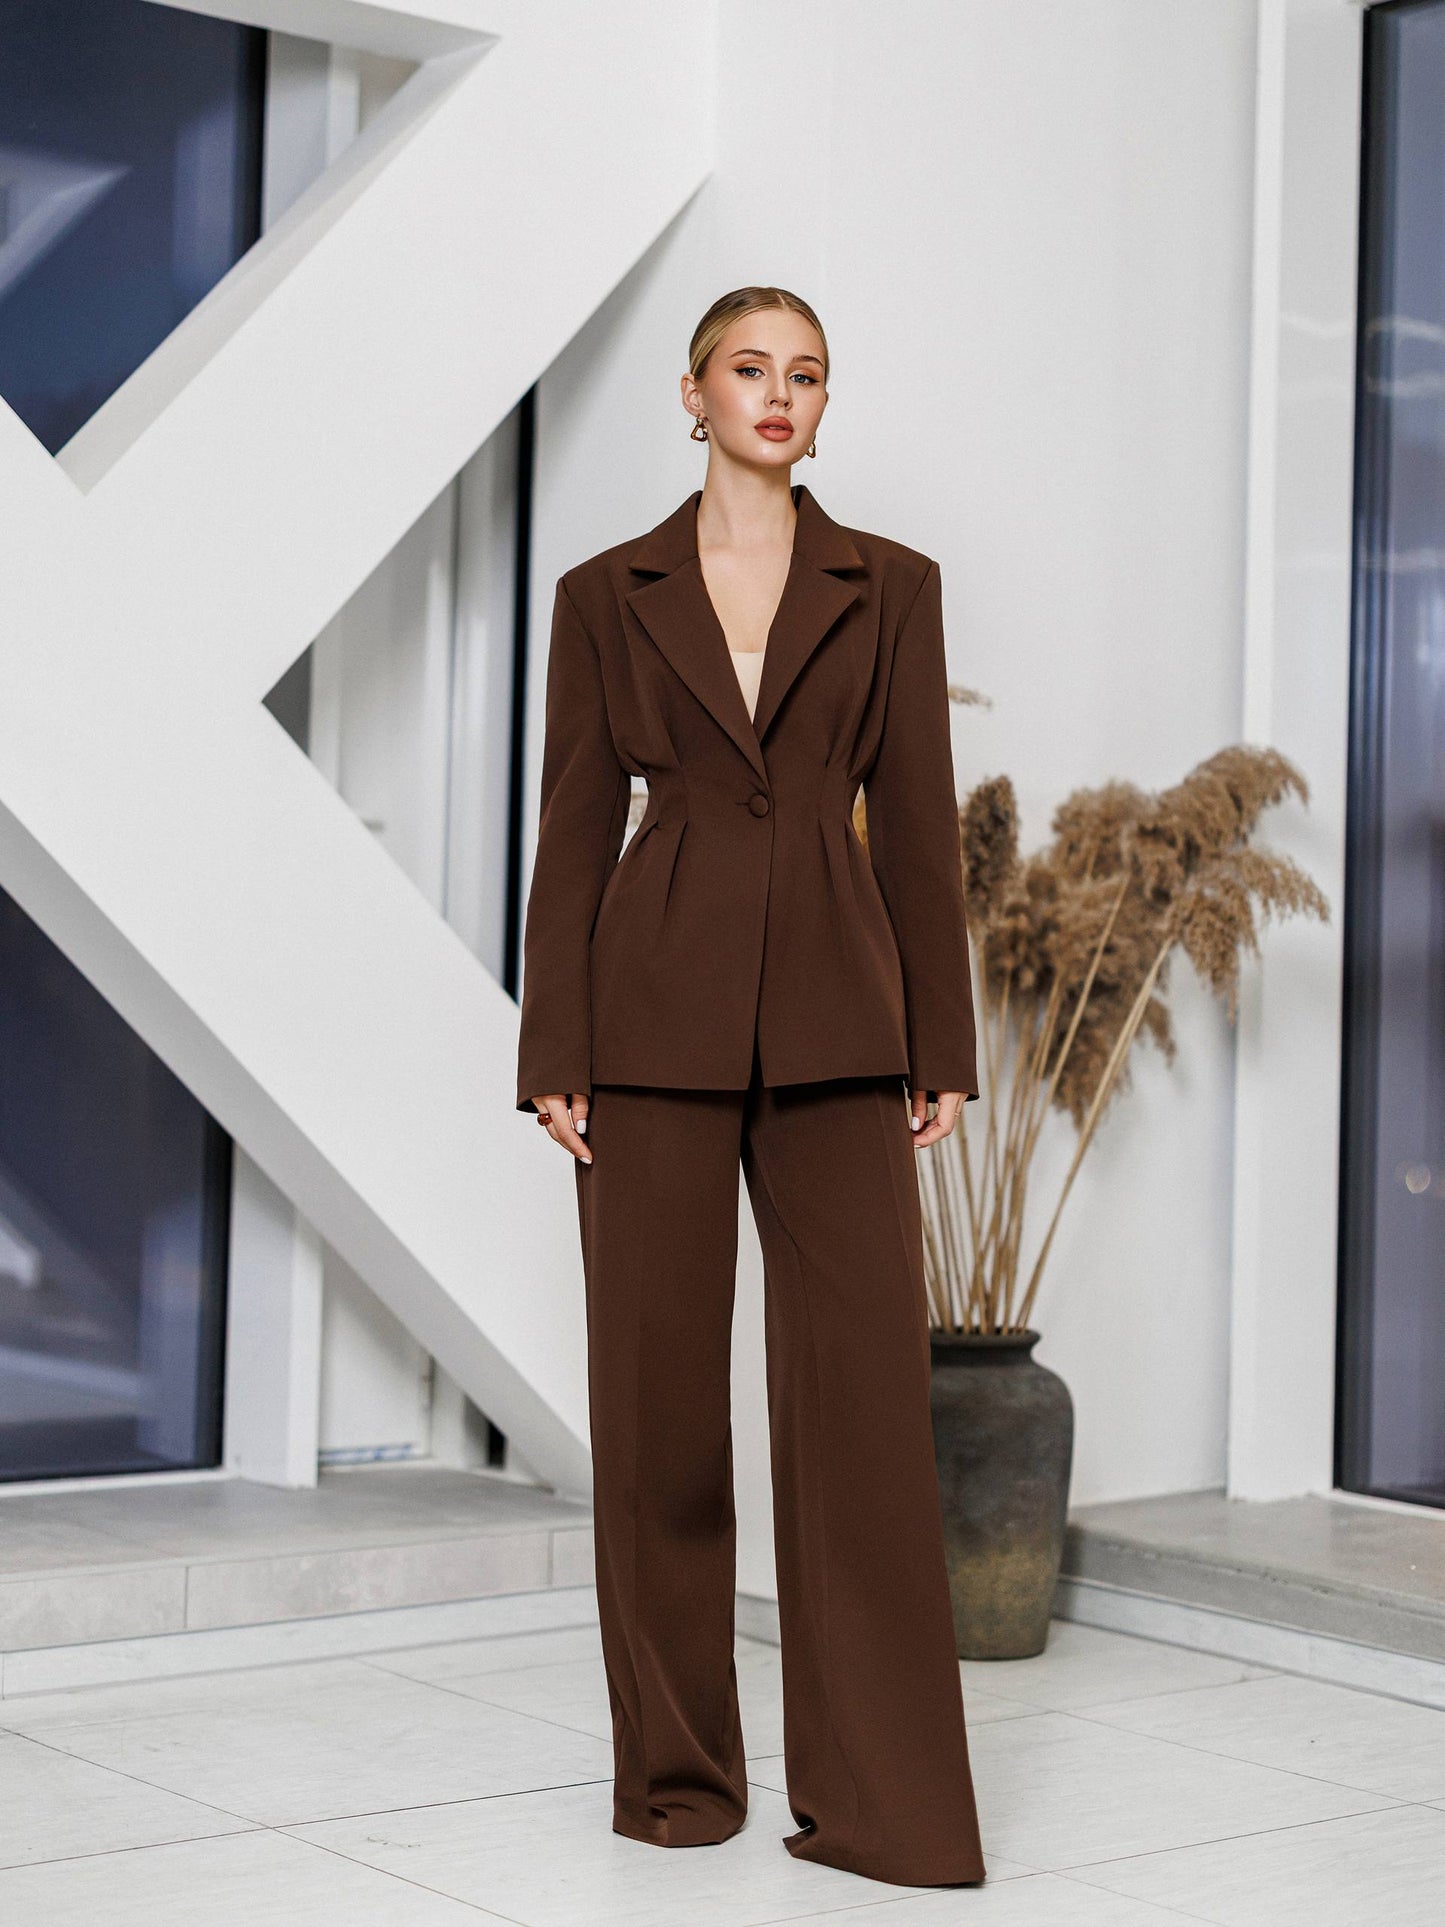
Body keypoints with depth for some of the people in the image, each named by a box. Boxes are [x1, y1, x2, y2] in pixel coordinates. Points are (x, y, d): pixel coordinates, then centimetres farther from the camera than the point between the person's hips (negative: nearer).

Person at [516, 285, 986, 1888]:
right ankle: (675, 1769, 17)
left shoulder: (889, 587, 8)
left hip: (834, 1017, 0)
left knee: (864, 1384, -4)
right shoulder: (608, 595, 6)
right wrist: (553, 1058, -2)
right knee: (658, 1391, 3)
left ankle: (883, 1800, 3)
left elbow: (918, 823, 6)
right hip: (658, 1010, 0)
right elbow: (574, 830, 4)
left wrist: (941, 1048, 1)